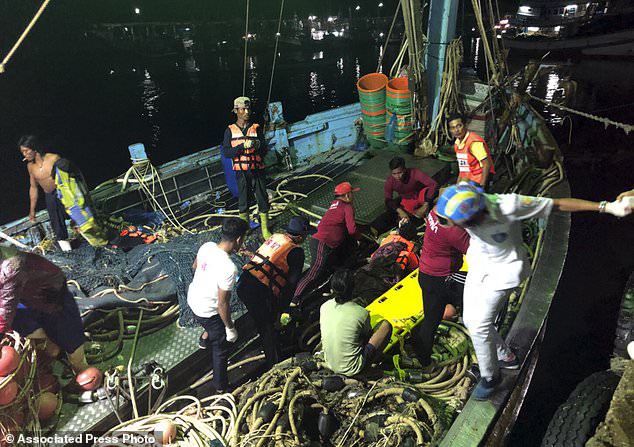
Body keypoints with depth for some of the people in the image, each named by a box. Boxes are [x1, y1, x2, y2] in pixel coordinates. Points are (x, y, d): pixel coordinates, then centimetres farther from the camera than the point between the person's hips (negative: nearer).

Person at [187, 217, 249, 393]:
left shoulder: (206, 246, -15)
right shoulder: (228, 268, -37)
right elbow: (222, 304, -28)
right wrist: (230, 328, -14)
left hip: (193, 298, 6)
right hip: (208, 311, -6)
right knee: (220, 348, 18)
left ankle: (205, 337, 62)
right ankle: (221, 385, 37)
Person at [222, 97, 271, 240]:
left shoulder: (256, 128, 4)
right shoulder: (230, 130, 2)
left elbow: (264, 151, 0)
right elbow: (226, 152, -8)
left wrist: (258, 145, -23)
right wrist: (243, 146, -21)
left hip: (257, 170, 1)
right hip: (241, 171, 0)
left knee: (262, 199, 2)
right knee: (243, 200, 8)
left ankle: (265, 229, 13)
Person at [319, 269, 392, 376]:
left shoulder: (324, 307, -8)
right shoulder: (361, 313, -20)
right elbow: (369, 335, 1)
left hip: (330, 364, 5)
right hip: (353, 369, -5)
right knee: (386, 325, 2)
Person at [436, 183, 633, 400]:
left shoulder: (508, 206, -36)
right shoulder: (462, 204, -25)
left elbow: (559, 204, -27)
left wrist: (606, 207, -25)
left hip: (504, 269, -5)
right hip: (478, 265, 6)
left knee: (479, 324, -8)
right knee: (470, 319, 14)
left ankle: (490, 376, 20)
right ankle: (506, 357, 40)